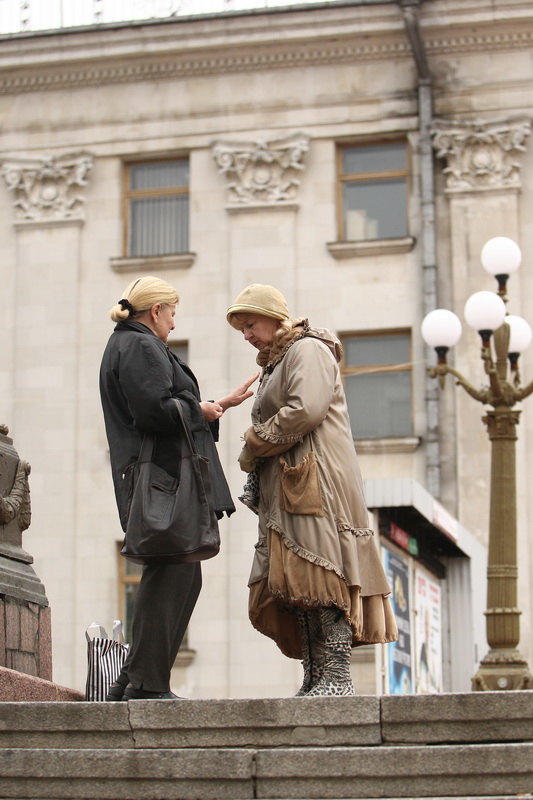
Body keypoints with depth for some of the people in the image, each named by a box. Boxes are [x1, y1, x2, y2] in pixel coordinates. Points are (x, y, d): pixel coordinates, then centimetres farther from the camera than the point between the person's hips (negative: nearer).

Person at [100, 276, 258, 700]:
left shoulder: (127, 345, 25)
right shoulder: (140, 347, -8)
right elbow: (154, 409, -22)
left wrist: (220, 403, 31)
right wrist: (199, 409, -6)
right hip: (164, 479, -11)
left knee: (183, 579, 12)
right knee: (172, 577, -10)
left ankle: (131, 684, 13)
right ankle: (146, 684, -9)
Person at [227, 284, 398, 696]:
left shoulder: (308, 350, -1)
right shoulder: (275, 364, 28)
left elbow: (306, 409, -16)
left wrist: (252, 446, -6)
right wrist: (256, 473, 7)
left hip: (317, 483, -9)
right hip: (287, 489, 9)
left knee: (321, 582, -15)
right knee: (296, 586, 1)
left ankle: (337, 678, -16)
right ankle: (315, 681, -1)